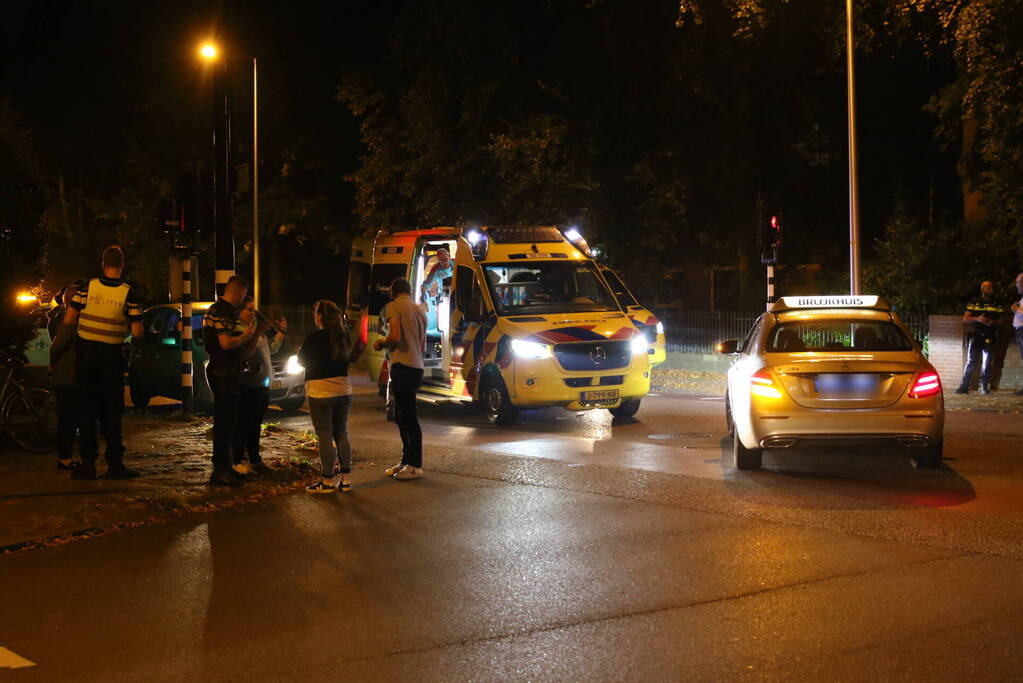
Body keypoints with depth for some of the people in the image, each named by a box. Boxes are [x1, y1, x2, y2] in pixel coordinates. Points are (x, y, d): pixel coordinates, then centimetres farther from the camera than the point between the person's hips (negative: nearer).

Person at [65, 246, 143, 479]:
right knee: (111, 411, 6)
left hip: (86, 353, 1)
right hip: (111, 356, -1)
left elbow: (68, 320, -5)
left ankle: (88, 463, 7)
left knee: (87, 408, 8)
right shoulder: (128, 293, -9)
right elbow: (137, 332, -10)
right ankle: (114, 464, 5)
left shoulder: (88, 287, -6)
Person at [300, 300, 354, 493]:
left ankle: (329, 480, 2)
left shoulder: (314, 339, -14)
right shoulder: (343, 337, 4)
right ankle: (346, 478, 13)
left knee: (325, 436, -1)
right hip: (343, 389, 6)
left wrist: (300, 349, 17)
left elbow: (302, 361, -2)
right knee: (342, 434, 12)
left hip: (321, 392, -6)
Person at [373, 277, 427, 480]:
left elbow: (395, 336, -19)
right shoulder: (420, 311, 19)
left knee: (409, 417, -7)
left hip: (402, 366, -9)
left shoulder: (394, 306, -6)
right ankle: (406, 461, 23)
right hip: (417, 367, 9)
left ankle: (415, 466, -5)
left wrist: (382, 343, 2)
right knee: (402, 416, 18)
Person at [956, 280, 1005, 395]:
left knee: (987, 363, 1)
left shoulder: (997, 304, 11)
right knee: (971, 361, -6)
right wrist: (977, 319, -15)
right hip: (975, 335, -2)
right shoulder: (974, 303, 6)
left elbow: (1000, 320, 12)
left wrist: (992, 322, -10)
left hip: (990, 336, 2)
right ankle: (964, 386, -4)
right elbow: (965, 318, 2)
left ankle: (984, 386, 7)